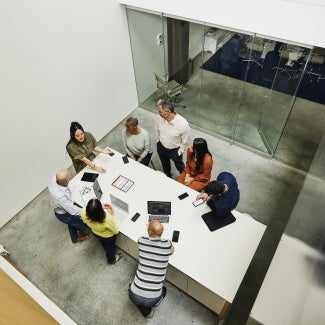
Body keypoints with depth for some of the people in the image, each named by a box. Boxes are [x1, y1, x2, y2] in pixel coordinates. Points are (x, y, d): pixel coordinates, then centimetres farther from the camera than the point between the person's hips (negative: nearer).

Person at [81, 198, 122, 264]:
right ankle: (111, 260, 61)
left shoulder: (83, 213, -36)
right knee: (110, 246, 30)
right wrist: (112, 214, -29)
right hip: (108, 236, -4)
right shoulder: (108, 219, -47)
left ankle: (108, 253, 69)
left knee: (103, 242, 37)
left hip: (95, 233, 4)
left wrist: (97, 207, -15)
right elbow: (116, 231, -25)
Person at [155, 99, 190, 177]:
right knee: (165, 164, 32)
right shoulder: (160, 118, -24)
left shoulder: (183, 124, -37)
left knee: (179, 166, 26)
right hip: (161, 147, 4)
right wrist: (158, 141, 9)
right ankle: (167, 176, 63)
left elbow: (184, 142, -19)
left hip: (175, 150, -4)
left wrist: (179, 152, -10)